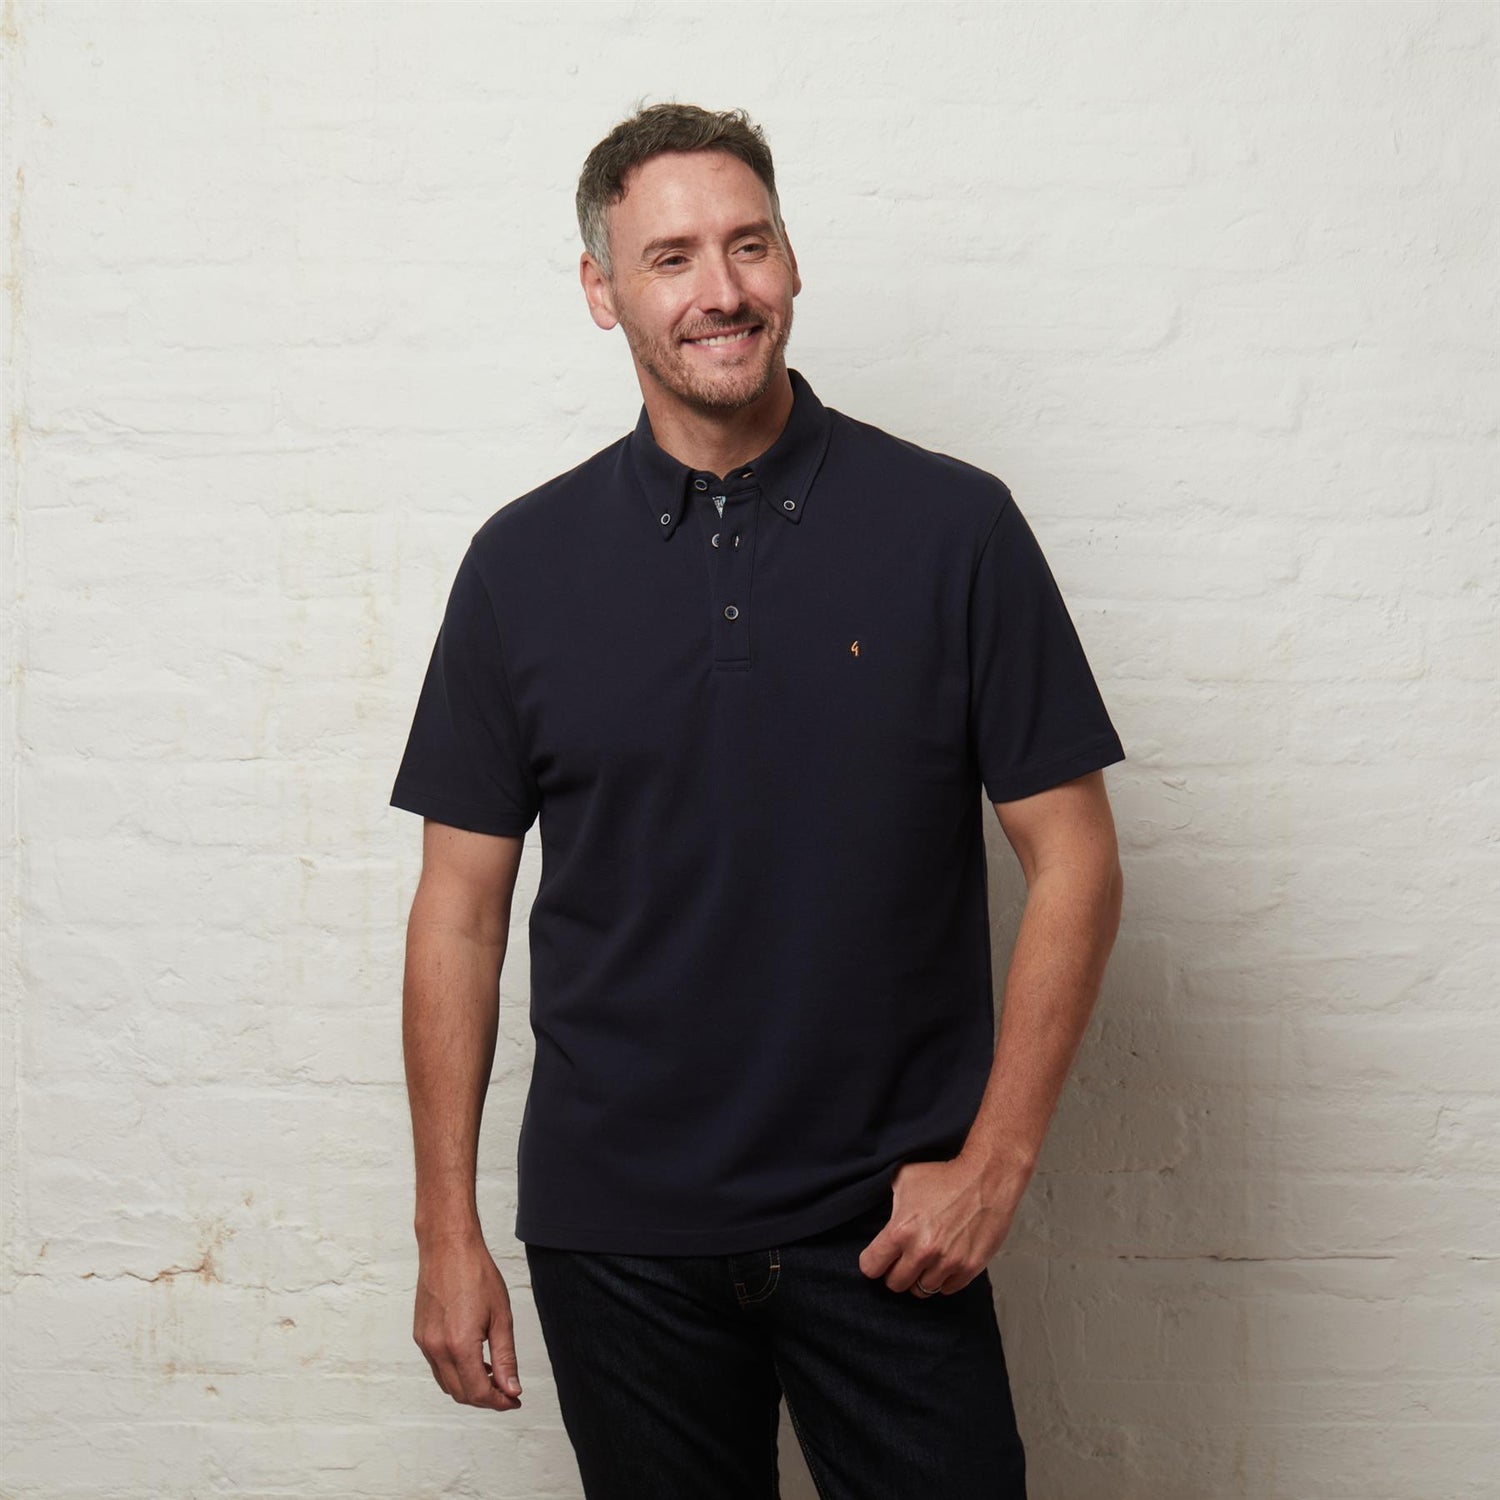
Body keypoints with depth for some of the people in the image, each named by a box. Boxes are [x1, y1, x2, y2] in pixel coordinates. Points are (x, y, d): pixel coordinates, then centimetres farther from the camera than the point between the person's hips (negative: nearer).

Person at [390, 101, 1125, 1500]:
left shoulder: (953, 527, -3)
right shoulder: (524, 562, 2)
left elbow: (1071, 858, -1)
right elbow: (463, 904, 5)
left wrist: (996, 1157, -7)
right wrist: (447, 1226, 3)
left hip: (888, 1227, -1)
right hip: (616, 1232, 1)